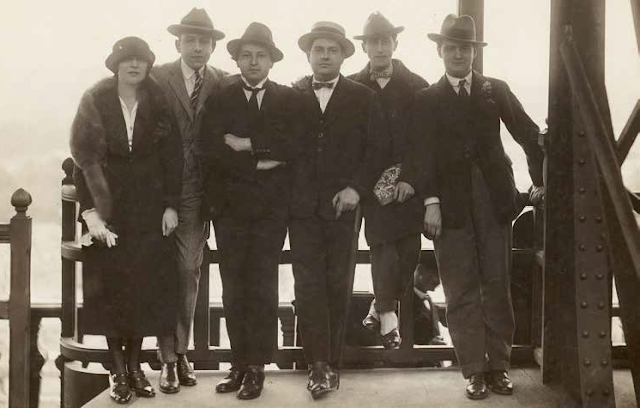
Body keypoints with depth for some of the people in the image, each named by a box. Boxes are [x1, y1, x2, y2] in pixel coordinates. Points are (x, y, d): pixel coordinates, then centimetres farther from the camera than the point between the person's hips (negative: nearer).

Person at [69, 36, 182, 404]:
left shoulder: (159, 102, 0)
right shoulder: (95, 101, -5)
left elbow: (172, 156, 1)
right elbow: (83, 156, -7)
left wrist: (171, 205, -5)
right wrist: (90, 210, -15)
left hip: (149, 203, 2)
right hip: (108, 202, -1)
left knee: (147, 281, 2)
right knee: (111, 282, 1)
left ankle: (135, 364, 15)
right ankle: (118, 369, 11)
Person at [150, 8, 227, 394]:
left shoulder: (223, 83, 5)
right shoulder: (157, 79, -3)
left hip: (197, 191, 2)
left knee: (189, 271, 5)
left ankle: (181, 350, 17)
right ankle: (169, 358, 7)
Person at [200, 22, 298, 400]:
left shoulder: (288, 99, 7)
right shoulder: (220, 98, 6)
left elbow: (293, 144, -8)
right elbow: (212, 148, -8)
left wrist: (247, 144, -12)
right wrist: (260, 161, -10)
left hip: (271, 207, -1)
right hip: (230, 205, 1)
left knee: (263, 288, -2)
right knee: (234, 289, 6)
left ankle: (257, 366, 5)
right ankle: (239, 364, 14)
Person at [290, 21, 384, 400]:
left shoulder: (363, 97, 5)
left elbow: (375, 151, 1)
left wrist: (357, 188, -11)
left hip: (343, 205, 0)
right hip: (303, 206, 0)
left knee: (337, 285, 7)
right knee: (309, 285, -3)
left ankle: (331, 362, 15)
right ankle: (319, 364, 0)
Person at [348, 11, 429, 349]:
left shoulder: (416, 86, 6)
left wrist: (409, 179, -8)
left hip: (408, 184, 1)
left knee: (408, 251, -2)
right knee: (383, 245, -9)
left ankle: (380, 308, 18)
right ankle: (387, 314, 4)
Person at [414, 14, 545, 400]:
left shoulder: (496, 90, 11)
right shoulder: (428, 99, 7)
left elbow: (529, 133, 9)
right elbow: (425, 153, -1)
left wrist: (540, 179, 1)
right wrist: (430, 201, -10)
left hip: (494, 199, 1)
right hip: (451, 204, -1)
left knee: (497, 286, 4)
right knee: (462, 292, 0)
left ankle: (499, 365, 13)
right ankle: (475, 370, 7)